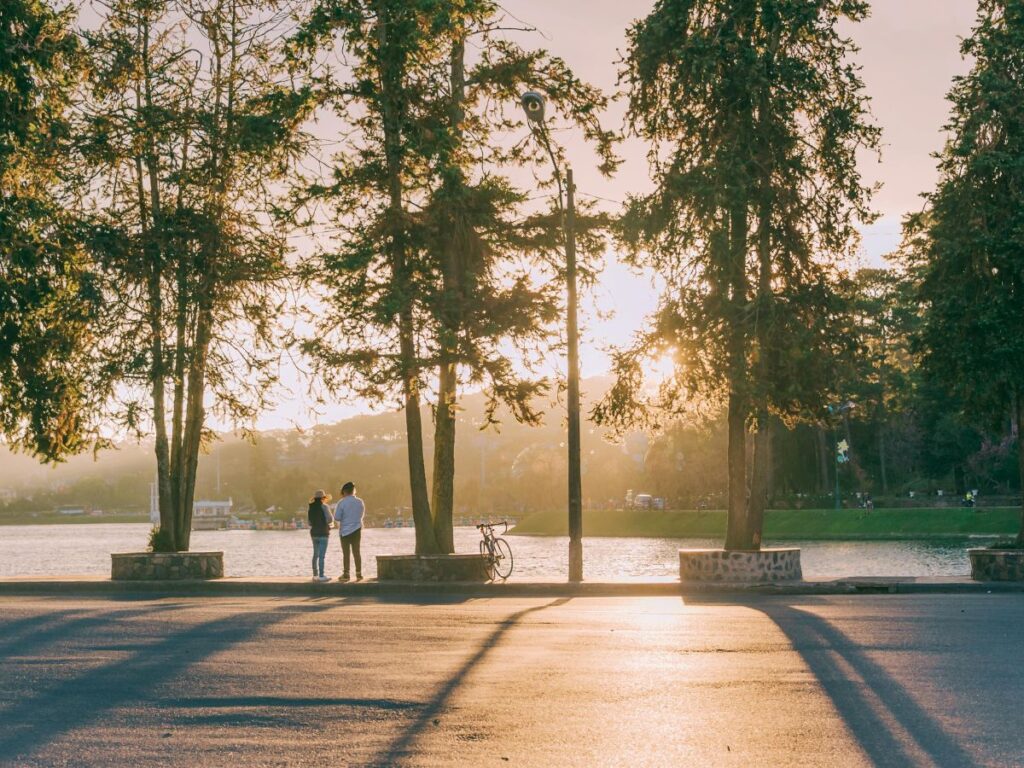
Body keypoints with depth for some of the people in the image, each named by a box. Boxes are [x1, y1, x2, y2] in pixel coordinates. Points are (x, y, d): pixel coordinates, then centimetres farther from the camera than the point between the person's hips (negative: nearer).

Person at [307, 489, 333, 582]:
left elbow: (309, 521, 10)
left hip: (314, 533, 6)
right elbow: (329, 520, -15)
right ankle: (321, 576, -7)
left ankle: (315, 575, 19)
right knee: (322, 555, -5)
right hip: (323, 533, -6)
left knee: (315, 554, 15)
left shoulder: (311, 508, 5)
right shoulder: (324, 507, -12)